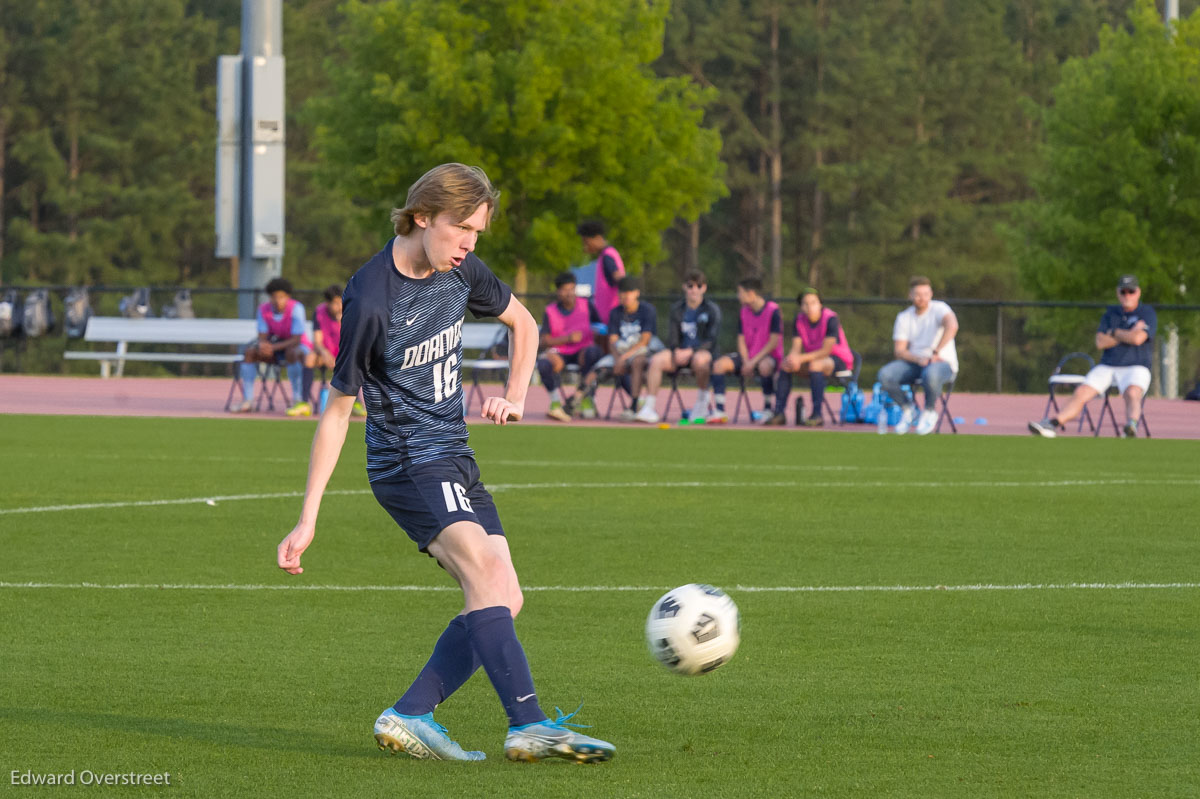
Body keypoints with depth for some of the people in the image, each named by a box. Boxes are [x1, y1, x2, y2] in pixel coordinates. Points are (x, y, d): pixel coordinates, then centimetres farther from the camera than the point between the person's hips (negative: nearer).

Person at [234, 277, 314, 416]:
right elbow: (262, 337, -6)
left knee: (292, 353, -39)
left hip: (299, 347, -5)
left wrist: (273, 347, -36)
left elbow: (296, 340, -25)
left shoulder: (296, 308, -21)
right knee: (250, 351, -18)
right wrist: (262, 345, -32)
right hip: (275, 346, 5)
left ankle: (298, 401, -38)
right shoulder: (264, 309, -6)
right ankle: (246, 403, -17)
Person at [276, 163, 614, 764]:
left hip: (454, 457, 8)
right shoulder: (370, 298, -18)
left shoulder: (461, 271, 2)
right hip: (406, 460, -8)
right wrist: (308, 518, -10)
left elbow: (523, 324, 22)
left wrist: (515, 395, 4)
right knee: (484, 569, -26)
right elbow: (337, 409, -11)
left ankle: (408, 717, 0)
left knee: (504, 601, -2)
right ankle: (528, 725, -33)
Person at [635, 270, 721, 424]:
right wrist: (676, 351, -17)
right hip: (681, 352, 3)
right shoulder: (677, 309, 11)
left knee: (699, 359, -40)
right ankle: (649, 407, -27)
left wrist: (690, 352, -22)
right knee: (657, 360, -25)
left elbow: (710, 341, -8)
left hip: (703, 352, -3)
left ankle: (702, 402, -20)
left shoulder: (712, 310, 0)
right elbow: (672, 338, 6)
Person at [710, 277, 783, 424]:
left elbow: (774, 342, -16)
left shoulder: (773, 311, -12)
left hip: (769, 356, -6)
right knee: (719, 364, -18)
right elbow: (741, 340, 7)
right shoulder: (744, 312, 7)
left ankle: (767, 410, -25)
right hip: (749, 357, 6)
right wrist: (746, 362, -11)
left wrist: (753, 362, -20)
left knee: (765, 366, -41)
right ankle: (720, 411, -21)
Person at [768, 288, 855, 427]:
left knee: (815, 364, -37)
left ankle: (817, 414, -38)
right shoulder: (800, 319, -1)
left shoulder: (831, 319, -20)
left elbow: (826, 351, -24)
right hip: (813, 357, 7)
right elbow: (796, 348, -4)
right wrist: (793, 358, -29)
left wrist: (801, 358, -30)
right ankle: (779, 414, -16)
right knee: (786, 364, -13)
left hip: (840, 360, -7)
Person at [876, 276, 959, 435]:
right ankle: (908, 409, 1)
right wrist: (918, 359, -20)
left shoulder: (939, 308, -7)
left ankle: (930, 412, -11)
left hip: (943, 363, -4)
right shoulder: (904, 317, 8)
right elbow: (899, 350, 0)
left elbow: (952, 326, -29)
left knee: (930, 374, -41)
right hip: (913, 362, 4)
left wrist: (935, 353, -32)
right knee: (884, 375, -22)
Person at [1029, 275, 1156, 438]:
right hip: (1106, 367, 5)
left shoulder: (1147, 313, 1)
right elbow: (1100, 342, 3)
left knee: (1132, 393, -36)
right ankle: (1052, 423, -26)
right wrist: (1127, 335, -6)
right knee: (1081, 393, -15)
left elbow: (1138, 338, -17)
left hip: (1135, 368, -5)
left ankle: (1132, 426, -62)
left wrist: (1113, 332, -2)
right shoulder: (1111, 313, 16)